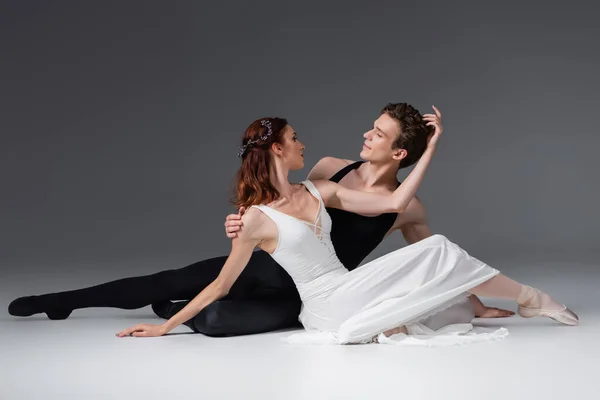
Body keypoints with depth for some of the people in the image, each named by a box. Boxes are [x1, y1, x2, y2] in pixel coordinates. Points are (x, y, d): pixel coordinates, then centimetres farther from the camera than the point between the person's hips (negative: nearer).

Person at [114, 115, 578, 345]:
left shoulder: (320, 192, 8)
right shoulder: (258, 219, -10)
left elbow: (394, 202, 4)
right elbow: (221, 286, -5)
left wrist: (430, 149, 2)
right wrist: (166, 325, -9)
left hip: (350, 286, 7)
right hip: (326, 306, -7)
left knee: (437, 251, -12)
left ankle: (531, 298, 5)